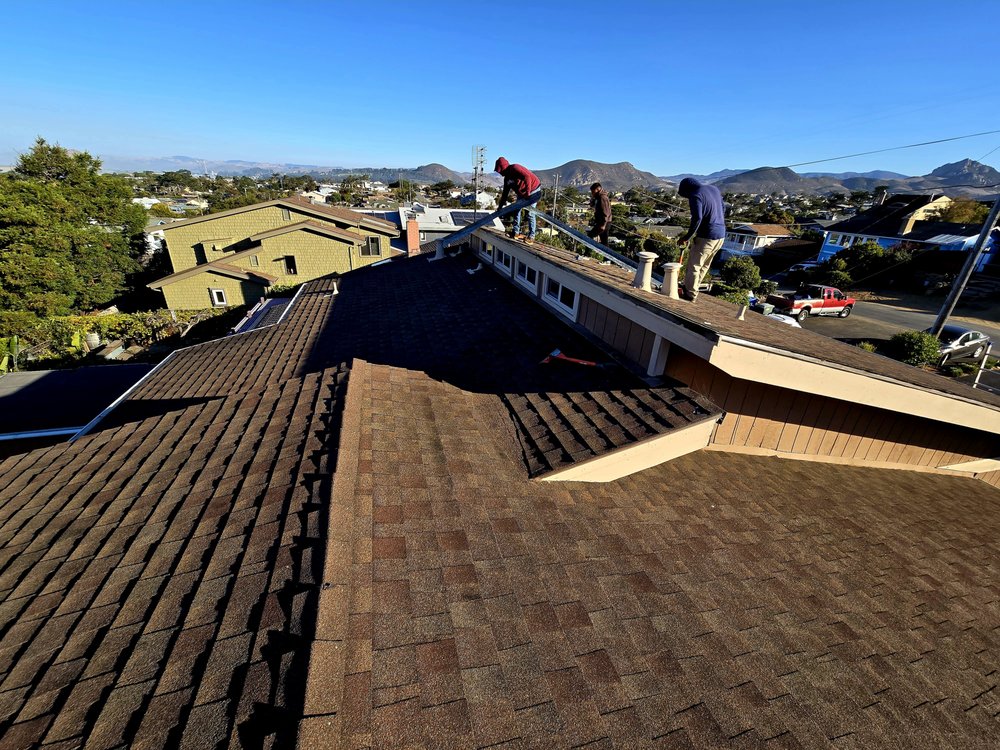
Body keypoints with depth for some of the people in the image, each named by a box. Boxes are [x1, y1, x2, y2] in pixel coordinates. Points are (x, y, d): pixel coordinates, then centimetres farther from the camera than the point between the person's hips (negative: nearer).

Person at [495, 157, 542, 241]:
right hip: (522, 194, 10)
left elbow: (527, 177, -34)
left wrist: (527, 192, -32)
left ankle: (531, 236, -3)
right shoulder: (507, 178, 6)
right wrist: (500, 206, 11)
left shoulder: (515, 168, -22)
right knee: (516, 211, 9)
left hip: (533, 191, -10)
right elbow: (505, 193, 12)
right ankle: (516, 232, 16)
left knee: (530, 214, -10)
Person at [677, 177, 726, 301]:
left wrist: (687, 237, -16)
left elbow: (697, 219, -24)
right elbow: (723, 209, 18)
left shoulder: (695, 196, -13)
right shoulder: (714, 188, 12)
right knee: (704, 265, 17)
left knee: (694, 266, 3)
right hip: (721, 235, 9)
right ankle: (690, 288, 29)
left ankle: (690, 295, 7)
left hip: (706, 237, -8)